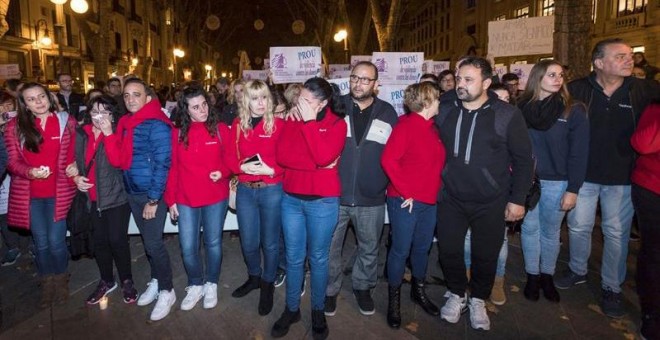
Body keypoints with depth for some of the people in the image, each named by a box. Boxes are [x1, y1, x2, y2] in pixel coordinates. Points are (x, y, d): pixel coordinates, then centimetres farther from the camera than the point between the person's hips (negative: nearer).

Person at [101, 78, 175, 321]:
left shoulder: (157, 125, -15)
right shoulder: (125, 123, 7)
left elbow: (162, 164, -18)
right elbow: (118, 160, 2)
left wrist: (153, 199, -18)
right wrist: (108, 134, -11)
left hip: (153, 194, -7)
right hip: (132, 193, 7)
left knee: (154, 243, -2)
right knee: (147, 240, 18)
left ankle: (167, 291, 14)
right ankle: (155, 281, 34)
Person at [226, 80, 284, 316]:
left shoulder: (278, 124, -5)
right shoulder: (237, 125, 5)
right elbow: (231, 157, 5)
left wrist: (271, 170, -22)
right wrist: (242, 166, -14)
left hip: (272, 190, -3)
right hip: (245, 190, 3)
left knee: (270, 242, 10)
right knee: (248, 241, 14)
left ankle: (268, 284, 32)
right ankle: (254, 277, 41)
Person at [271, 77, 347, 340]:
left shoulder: (337, 124, -6)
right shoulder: (292, 121, 4)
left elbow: (324, 156, -22)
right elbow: (282, 156, -9)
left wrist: (310, 122, -20)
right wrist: (315, 164, -19)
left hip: (323, 202, -3)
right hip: (291, 199, 3)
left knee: (318, 258, 11)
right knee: (294, 257, 12)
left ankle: (318, 310, 29)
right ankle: (291, 308, 30)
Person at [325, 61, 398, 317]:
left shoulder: (388, 113, 3)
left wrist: (392, 184, 6)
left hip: (371, 200, 1)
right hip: (334, 195, -1)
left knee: (369, 248, 17)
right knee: (330, 248, 12)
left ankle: (363, 287, 40)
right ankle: (330, 290, 33)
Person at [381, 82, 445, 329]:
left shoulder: (432, 128, 10)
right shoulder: (405, 126, -13)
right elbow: (388, 160, -20)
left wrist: (436, 189, 6)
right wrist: (406, 192, -17)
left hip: (430, 201, 7)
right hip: (405, 201, -7)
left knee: (422, 248, 17)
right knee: (401, 250, 2)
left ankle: (419, 291, 36)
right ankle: (394, 299, 19)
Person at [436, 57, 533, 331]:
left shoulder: (507, 115, -9)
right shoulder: (444, 110, -1)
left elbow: (522, 159, -4)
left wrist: (518, 199, -5)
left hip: (490, 202, -2)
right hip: (450, 198, 2)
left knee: (486, 255, 11)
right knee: (449, 250, 10)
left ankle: (478, 300, 36)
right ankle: (456, 294, 35)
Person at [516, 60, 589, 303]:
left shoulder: (573, 111, -5)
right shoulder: (522, 107, 0)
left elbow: (579, 153, -6)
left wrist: (573, 189, -9)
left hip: (556, 182, -1)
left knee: (550, 232, 11)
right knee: (529, 228, 10)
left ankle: (547, 276, 29)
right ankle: (532, 276, 26)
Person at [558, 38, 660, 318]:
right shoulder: (577, 90, -8)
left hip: (622, 178, 1)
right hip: (583, 174, 0)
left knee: (616, 233, 11)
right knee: (578, 227, 13)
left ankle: (612, 287, 27)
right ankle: (577, 271, 36)